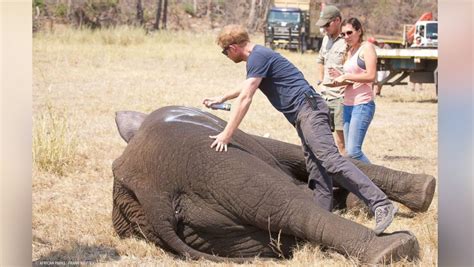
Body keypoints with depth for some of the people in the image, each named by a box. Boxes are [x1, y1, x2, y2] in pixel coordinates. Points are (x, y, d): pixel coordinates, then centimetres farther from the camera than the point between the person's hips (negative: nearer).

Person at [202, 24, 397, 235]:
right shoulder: (257, 56, 24)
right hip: (303, 115, 11)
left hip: (307, 108, -11)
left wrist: (227, 134, -10)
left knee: (330, 159, -23)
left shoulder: (258, 57, -7)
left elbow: (245, 98, -13)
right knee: (317, 174, 3)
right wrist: (222, 98, 55)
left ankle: (380, 205, -31)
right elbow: (248, 87, 46)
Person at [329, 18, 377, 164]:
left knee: (353, 151, -16)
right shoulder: (349, 52, 19)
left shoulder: (367, 47, -5)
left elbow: (370, 76, -16)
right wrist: (339, 76, 6)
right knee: (349, 151, 7)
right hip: (348, 105, 9)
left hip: (363, 104, -9)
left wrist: (345, 76, -11)